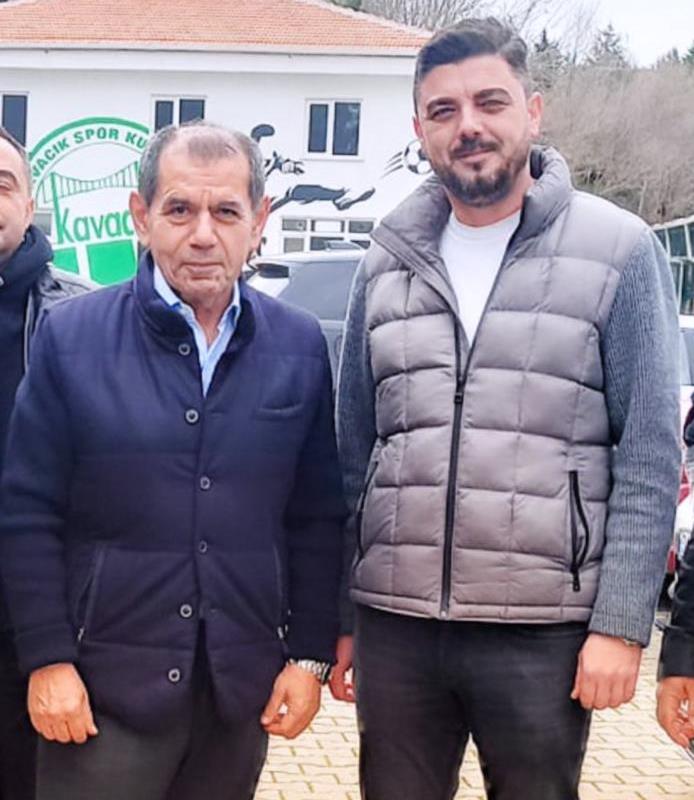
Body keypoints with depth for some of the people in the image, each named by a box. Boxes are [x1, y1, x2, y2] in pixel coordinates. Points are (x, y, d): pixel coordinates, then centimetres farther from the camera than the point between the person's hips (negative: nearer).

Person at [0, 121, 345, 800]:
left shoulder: (300, 347, 2)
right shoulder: (70, 337, -5)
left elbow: (318, 517, 6)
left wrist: (312, 655, 3)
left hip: (244, 687, 3)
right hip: (101, 687, -2)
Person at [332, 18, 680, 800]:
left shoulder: (619, 251, -3)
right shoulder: (387, 265, 8)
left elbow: (649, 460, -5)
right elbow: (352, 452, 11)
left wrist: (620, 623, -10)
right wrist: (335, 614, 9)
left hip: (544, 632, -3)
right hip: (394, 626, 3)